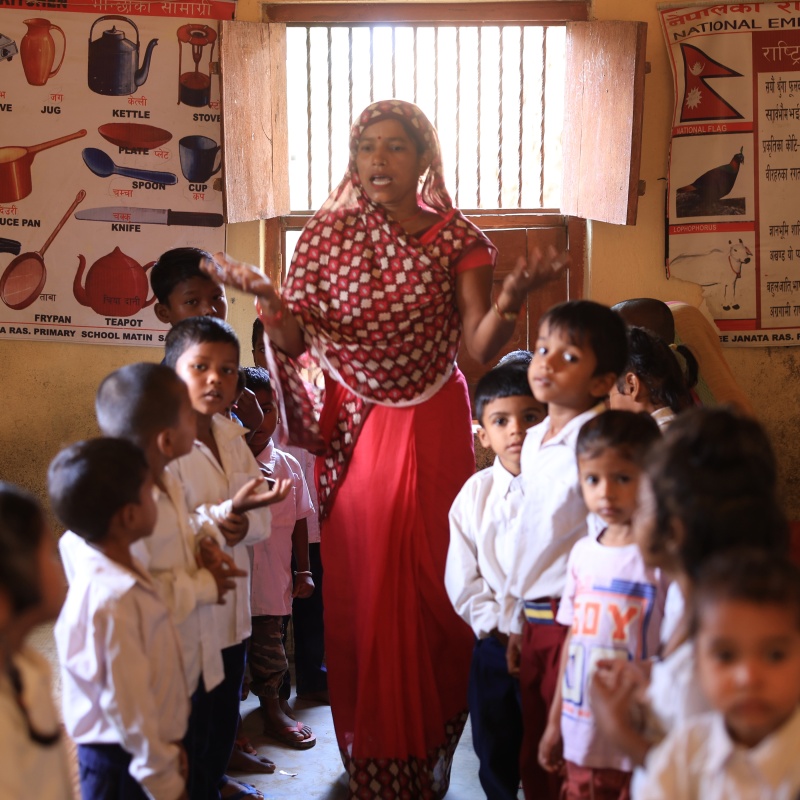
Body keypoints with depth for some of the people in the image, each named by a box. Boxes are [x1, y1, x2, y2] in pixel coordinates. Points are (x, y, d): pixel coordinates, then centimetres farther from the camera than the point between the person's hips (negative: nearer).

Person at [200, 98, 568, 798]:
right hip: (353, 431, 1)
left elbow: (481, 346, -11)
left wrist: (512, 298, -30)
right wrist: (267, 299, -24)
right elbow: (295, 342, -5)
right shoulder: (325, 235, 0)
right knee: (357, 587, 4)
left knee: (429, 581, 0)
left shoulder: (457, 239, -3)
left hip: (433, 427, -1)